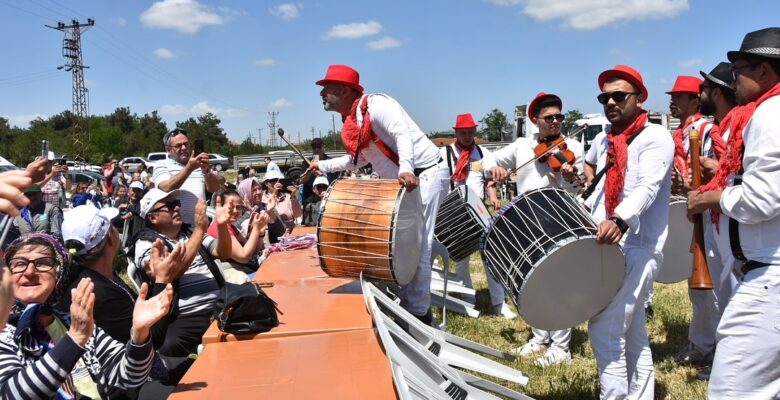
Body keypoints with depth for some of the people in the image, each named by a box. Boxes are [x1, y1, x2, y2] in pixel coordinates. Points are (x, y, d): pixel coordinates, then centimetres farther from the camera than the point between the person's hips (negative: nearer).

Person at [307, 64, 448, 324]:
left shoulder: (375, 104, -16)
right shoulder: (350, 122, 11)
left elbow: (403, 134, -28)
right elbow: (357, 159, 24)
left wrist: (406, 169, -43)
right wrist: (322, 166, 20)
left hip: (425, 174, -10)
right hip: (401, 182, 10)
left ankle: (419, 313, -1)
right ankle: (406, 304, 23)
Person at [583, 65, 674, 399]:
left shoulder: (655, 136, -9)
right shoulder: (604, 139, 13)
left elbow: (649, 186, -26)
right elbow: (590, 164, 35)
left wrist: (620, 219, -43)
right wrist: (586, 206, 22)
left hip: (636, 248, -8)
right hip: (608, 246, 8)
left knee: (604, 330, -12)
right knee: (631, 334, 16)